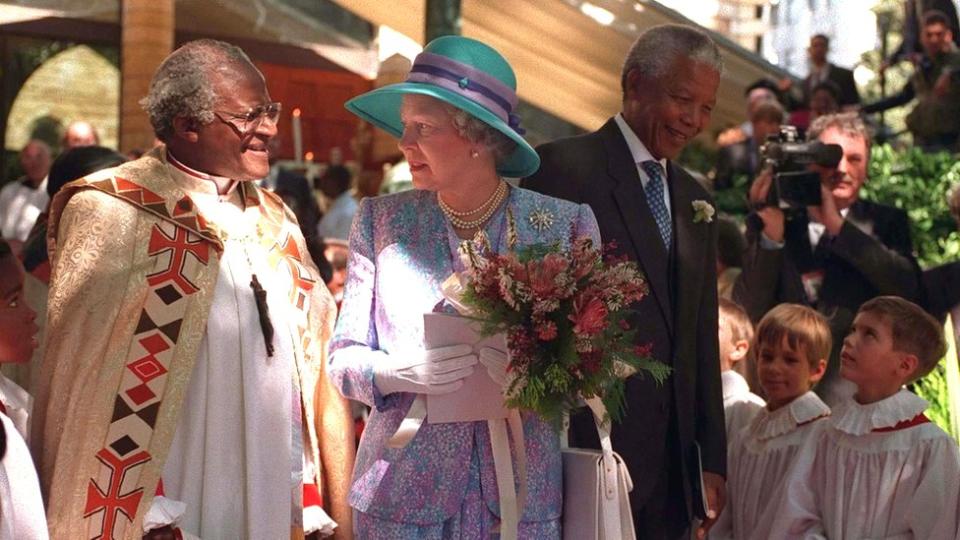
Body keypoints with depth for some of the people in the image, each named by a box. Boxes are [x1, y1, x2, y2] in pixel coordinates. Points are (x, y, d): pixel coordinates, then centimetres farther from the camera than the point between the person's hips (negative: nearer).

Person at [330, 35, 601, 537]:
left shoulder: (565, 224, -3)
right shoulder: (382, 221, 0)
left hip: (522, 495, 0)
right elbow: (342, 358, 2)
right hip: (401, 492, 1)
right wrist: (394, 372, -18)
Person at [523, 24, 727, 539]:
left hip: (671, 458, 7)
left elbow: (702, 339, 17)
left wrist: (712, 459, 13)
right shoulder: (563, 168, -6)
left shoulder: (694, 200, 17)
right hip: (586, 441, -6)